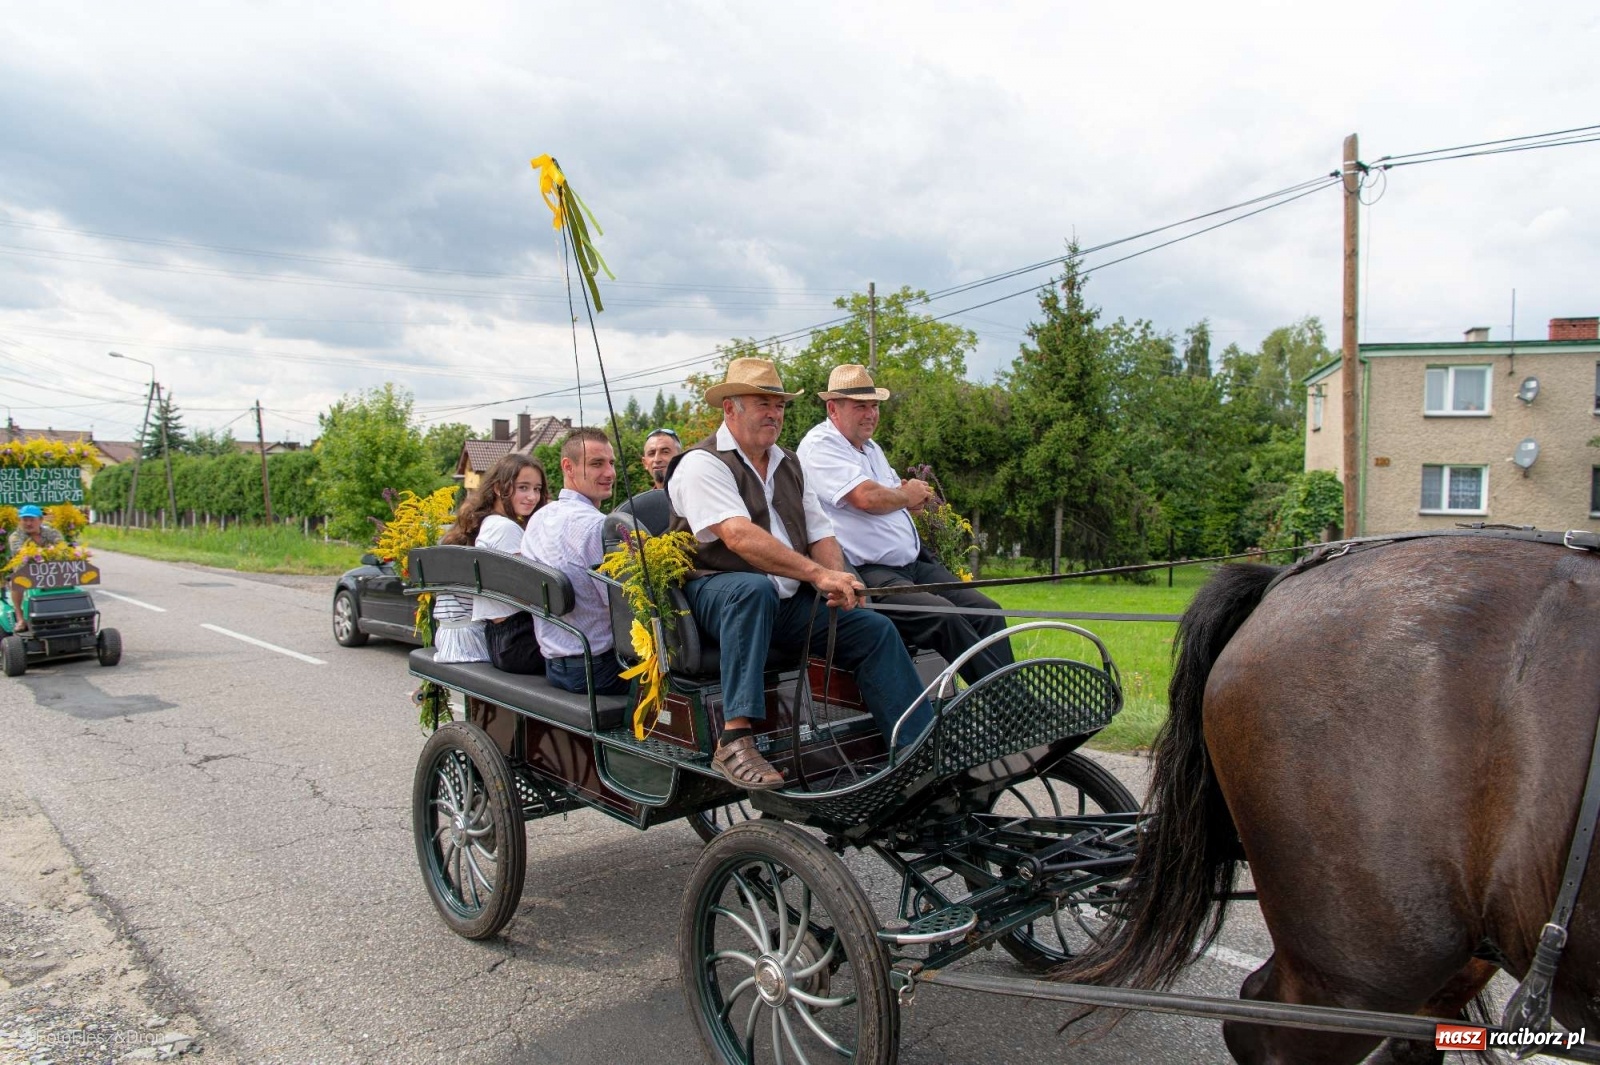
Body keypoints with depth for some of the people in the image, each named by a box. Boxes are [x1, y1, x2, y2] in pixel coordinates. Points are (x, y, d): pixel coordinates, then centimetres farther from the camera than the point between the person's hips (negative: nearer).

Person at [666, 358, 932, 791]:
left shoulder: (788, 465, 19)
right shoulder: (702, 463, -7)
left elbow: (821, 533, 15)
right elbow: (739, 537, -23)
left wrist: (837, 581, -9)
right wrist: (818, 574, -30)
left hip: (788, 604, 7)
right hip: (715, 592, -7)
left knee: (876, 629, -8)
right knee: (754, 589, -40)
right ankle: (735, 740, -42)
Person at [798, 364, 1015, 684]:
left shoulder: (870, 448, 23)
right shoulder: (819, 446, -7)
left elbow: (916, 498, 24)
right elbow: (867, 498, -21)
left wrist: (914, 495, -2)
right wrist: (906, 495, 1)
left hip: (915, 565, 10)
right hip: (869, 575, -10)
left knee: (987, 610, -4)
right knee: (944, 617, -28)